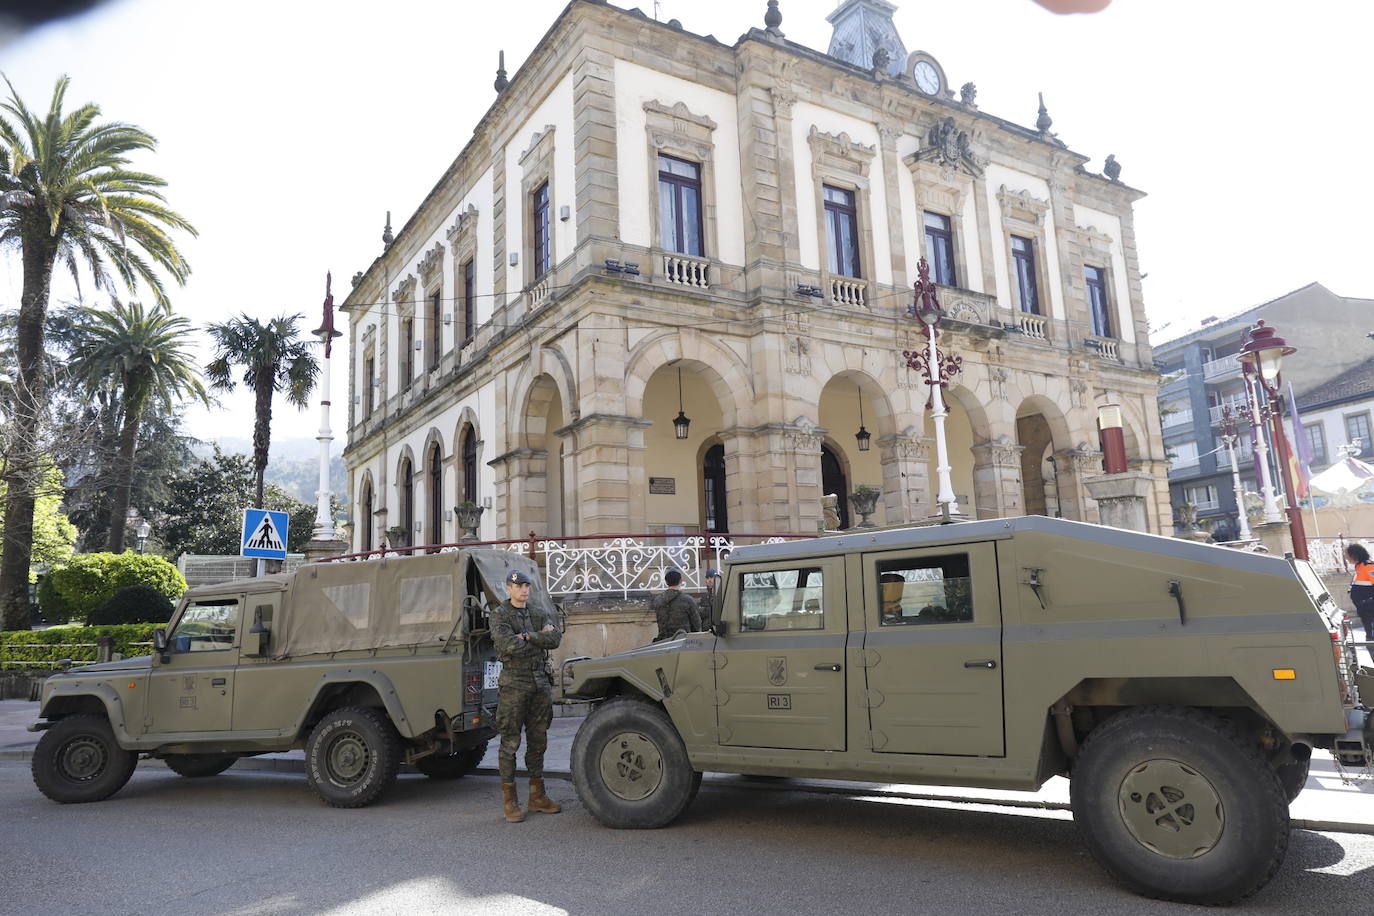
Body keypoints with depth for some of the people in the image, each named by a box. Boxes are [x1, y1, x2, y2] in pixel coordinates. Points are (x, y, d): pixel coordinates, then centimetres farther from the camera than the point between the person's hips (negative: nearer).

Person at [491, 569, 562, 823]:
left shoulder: (538, 615, 13)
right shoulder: (501, 616, -3)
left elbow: (556, 638, -4)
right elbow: (507, 644, -20)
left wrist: (527, 636, -14)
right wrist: (541, 636, -8)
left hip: (540, 681, 5)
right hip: (513, 684, -5)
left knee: (538, 740, 10)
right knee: (510, 742, -3)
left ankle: (537, 796, 19)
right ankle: (509, 801, 5)